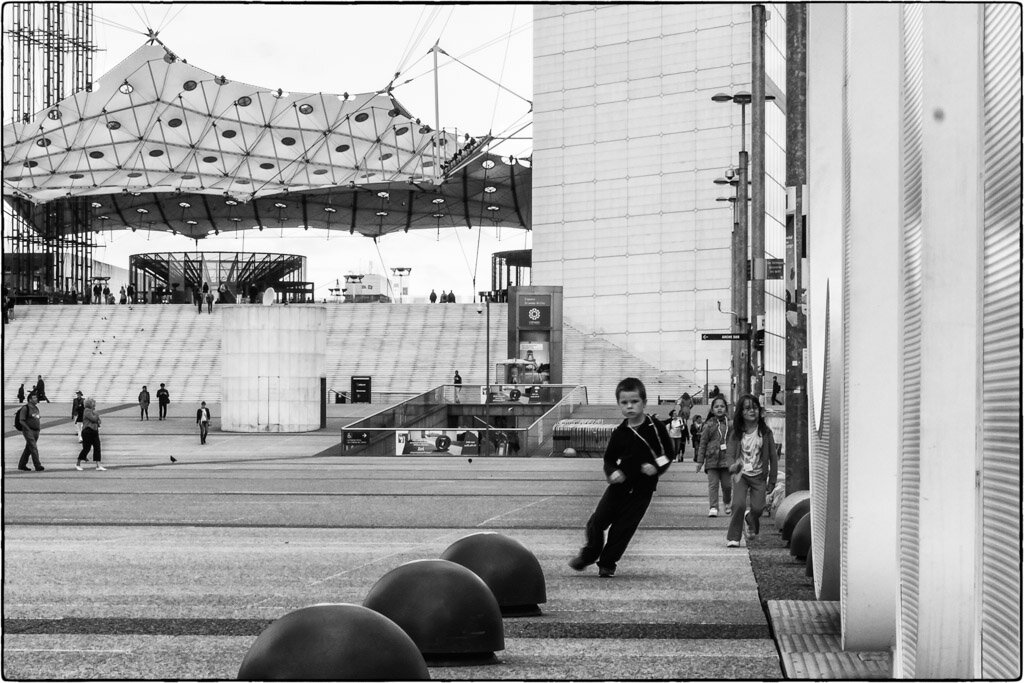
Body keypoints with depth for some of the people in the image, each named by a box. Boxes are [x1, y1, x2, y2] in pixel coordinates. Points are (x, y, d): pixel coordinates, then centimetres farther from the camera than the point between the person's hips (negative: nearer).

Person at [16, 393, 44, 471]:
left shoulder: (36, 408, 14)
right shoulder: (25, 408, -9)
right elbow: (22, 420, -11)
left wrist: (39, 425, 7)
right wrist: (28, 429, -18)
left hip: (36, 432, 8)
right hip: (28, 431, -8)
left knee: (28, 449, 12)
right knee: (34, 448, -14)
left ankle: (22, 465, 20)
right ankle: (38, 466, -17)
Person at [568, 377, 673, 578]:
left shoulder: (656, 428, -6)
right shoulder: (620, 433, 0)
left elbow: (668, 454, 1)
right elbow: (609, 458, 9)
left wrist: (656, 468, -16)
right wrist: (612, 472, -12)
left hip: (642, 488, -2)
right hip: (619, 484, 3)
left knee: (623, 527, 0)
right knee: (597, 521, 1)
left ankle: (607, 563, 16)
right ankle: (588, 554, 25)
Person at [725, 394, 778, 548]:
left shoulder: (765, 432, -2)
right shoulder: (736, 434, -1)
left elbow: (773, 457, 3)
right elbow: (730, 454, -1)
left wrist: (772, 481, 2)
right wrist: (733, 466, -25)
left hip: (759, 476, 1)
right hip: (741, 474, -1)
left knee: (757, 507, -7)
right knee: (738, 504, -18)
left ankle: (751, 522, 31)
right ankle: (733, 538, -4)